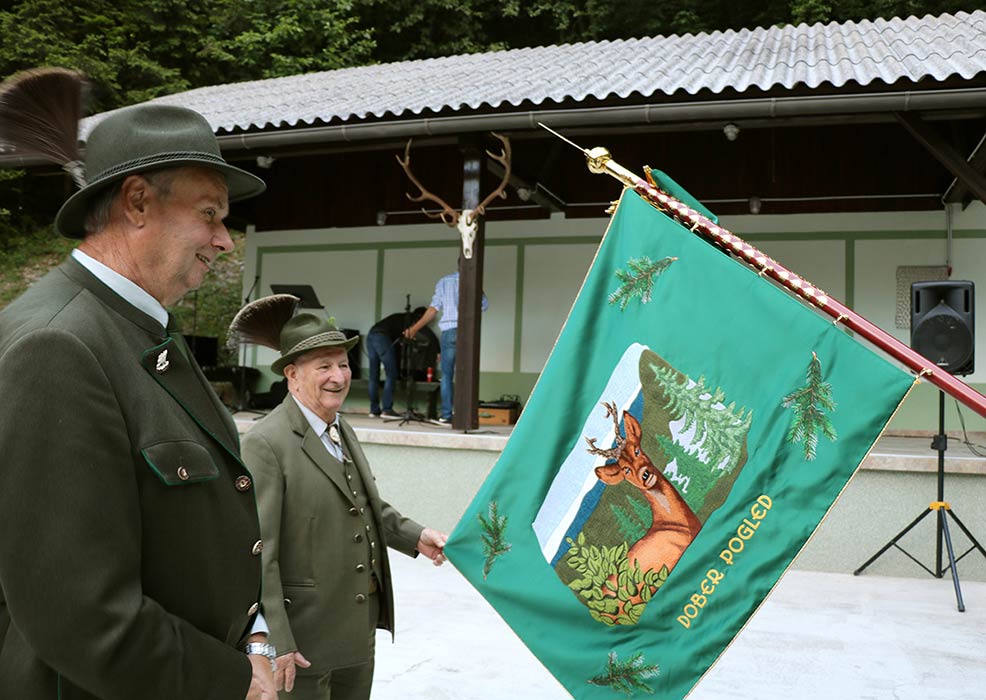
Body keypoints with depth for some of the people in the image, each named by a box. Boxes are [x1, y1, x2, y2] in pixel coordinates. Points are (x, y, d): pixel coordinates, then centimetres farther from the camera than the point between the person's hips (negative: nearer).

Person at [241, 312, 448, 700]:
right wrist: (276, 642, -22)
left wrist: (415, 536, 3)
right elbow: (259, 552, -21)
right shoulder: (266, 443, -19)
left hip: (360, 627, 8)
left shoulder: (342, 431, 8)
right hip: (306, 637, -8)